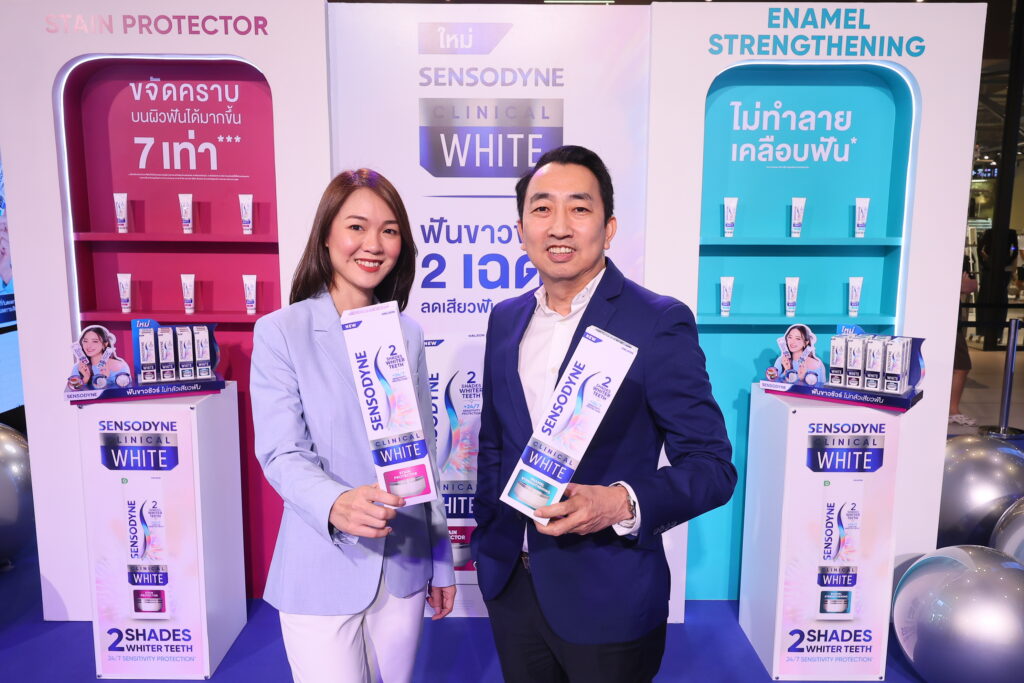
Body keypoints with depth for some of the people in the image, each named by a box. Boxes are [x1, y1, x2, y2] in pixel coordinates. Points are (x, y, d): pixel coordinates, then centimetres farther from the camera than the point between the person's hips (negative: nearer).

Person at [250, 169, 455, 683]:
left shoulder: (408, 335, 4)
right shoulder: (280, 332, -7)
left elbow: (422, 453, 9)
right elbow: (281, 454, -13)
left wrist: (441, 560, 11)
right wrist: (336, 505, -34)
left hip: (403, 567, 4)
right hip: (323, 573, -3)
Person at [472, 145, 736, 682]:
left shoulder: (660, 323, -14)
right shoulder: (505, 320, 3)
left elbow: (712, 465, -13)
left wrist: (622, 503, -28)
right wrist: (487, 539, 12)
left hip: (607, 597, -4)